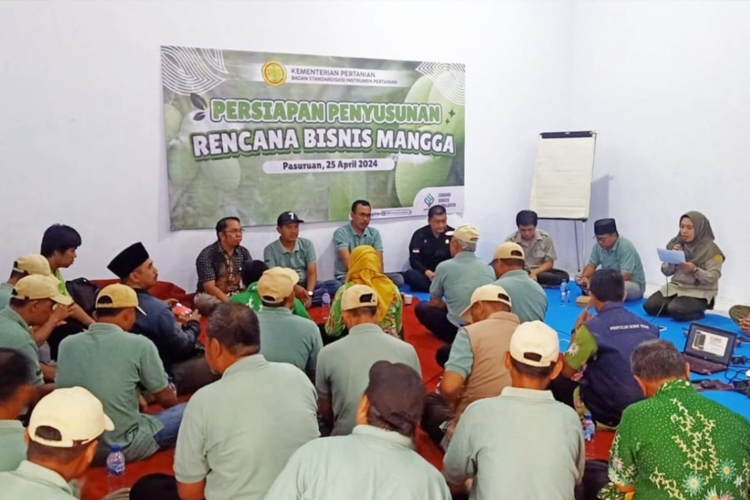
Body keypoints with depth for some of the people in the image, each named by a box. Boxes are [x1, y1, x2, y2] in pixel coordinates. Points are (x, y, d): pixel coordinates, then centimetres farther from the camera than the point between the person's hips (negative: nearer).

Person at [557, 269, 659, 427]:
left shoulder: (592, 328, -14)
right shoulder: (648, 327, 2)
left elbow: (567, 372, -4)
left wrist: (577, 331, 6)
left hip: (611, 413, -6)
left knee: (558, 380, 10)